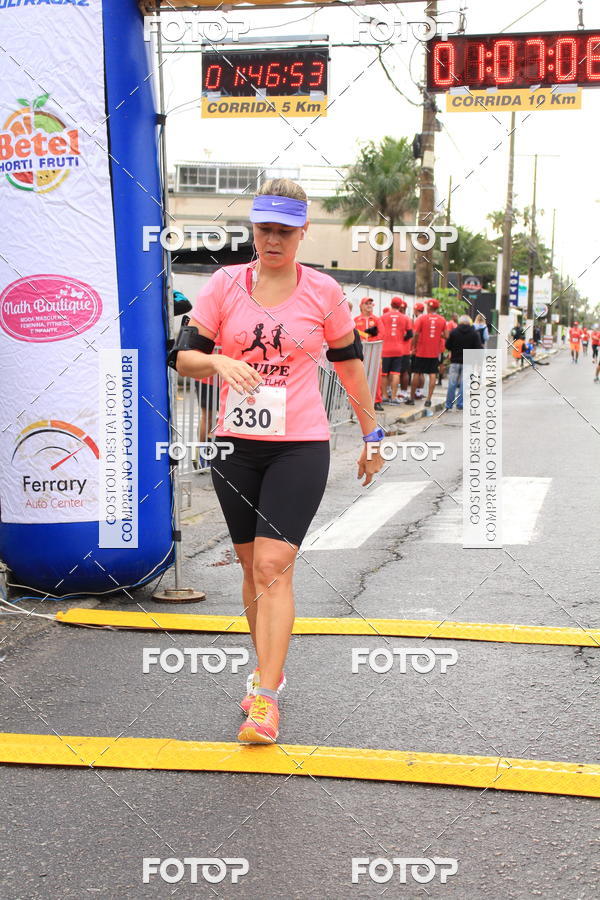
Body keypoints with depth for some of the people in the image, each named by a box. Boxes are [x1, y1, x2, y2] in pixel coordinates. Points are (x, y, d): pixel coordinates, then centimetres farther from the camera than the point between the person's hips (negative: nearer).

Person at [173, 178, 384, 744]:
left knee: (273, 566, -14)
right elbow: (184, 356, 0)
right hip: (235, 445, 3)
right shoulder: (225, 284, 3)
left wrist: (371, 434, 16)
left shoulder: (323, 291, 1)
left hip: (300, 447, -2)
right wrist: (220, 362, -22)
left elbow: (349, 363, 12)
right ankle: (268, 667, 31)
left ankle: (265, 700, -13)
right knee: (252, 566, 12)